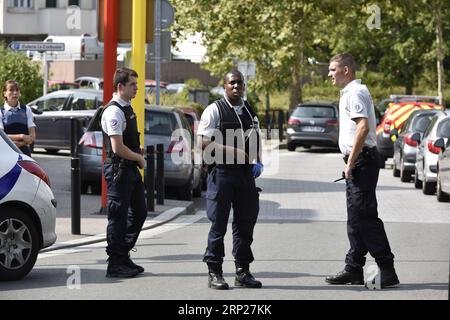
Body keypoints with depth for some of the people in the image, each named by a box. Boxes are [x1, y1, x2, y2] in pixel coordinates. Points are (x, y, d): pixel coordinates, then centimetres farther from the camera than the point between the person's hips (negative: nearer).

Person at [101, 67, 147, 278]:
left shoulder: (127, 108, 14)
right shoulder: (114, 111, -17)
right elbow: (118, 148, -22)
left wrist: (138, 158, 8)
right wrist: (139, 158, -8)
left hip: (131, 168, 10)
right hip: (118, 170, -10)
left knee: (139, 212, 15)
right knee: (118, 217, -3)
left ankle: (123, 256, 25)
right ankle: (115, 265, 4)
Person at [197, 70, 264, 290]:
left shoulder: (249, 111, 16)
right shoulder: (214, 110, -4)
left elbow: (256, 140, 26)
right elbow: (203, 142, -11)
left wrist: (258, 162, 8)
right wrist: (231, 151, -19)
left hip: (245, 172, 6)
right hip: (221, 171, -6)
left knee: (246, 222, 8)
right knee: (219, 224, -2)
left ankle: (243, 271, 16)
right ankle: (214, 273, 4)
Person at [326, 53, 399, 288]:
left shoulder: (355, 93, -13)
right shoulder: (350, 93, 19)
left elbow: (363, 127, -24)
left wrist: (351, 162, -23)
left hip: (362, 160, -11)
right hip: (359, 162, 11)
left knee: (365, 216, -12)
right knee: (356, 217, 13)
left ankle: (387, 271, -11)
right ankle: (354, 269, 18)